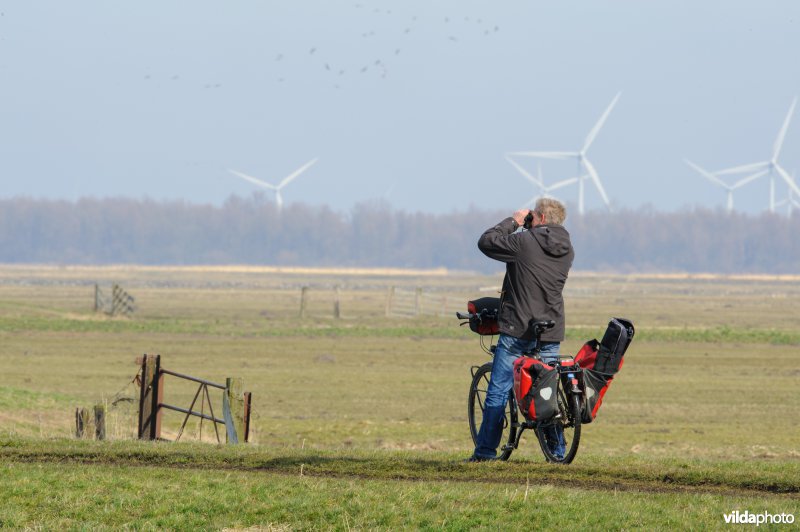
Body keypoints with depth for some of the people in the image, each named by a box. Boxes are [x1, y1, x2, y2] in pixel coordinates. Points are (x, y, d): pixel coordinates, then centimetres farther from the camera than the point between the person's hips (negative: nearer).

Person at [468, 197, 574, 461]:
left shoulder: (525, 242, -14)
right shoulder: (567, 250, 5)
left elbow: (486, 242, -5)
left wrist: (513, 221, 6)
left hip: (518, 327, -5)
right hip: (552, 330, 5)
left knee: (498, 390, 2)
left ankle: (486, 450, 3)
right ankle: (557, 449, 10)